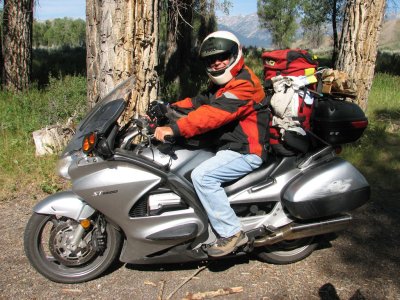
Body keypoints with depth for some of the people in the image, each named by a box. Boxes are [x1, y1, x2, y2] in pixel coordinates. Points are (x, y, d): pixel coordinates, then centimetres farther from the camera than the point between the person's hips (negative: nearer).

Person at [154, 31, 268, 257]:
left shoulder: (244, 85, -17)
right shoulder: (222, 85, 18)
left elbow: (214, 114, -29)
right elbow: (199, 102, 10)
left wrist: (175, 129, -36)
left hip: (246, 151, -11)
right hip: (230, 146, 11)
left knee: (202, 175, -28)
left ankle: (232, 233, -18)